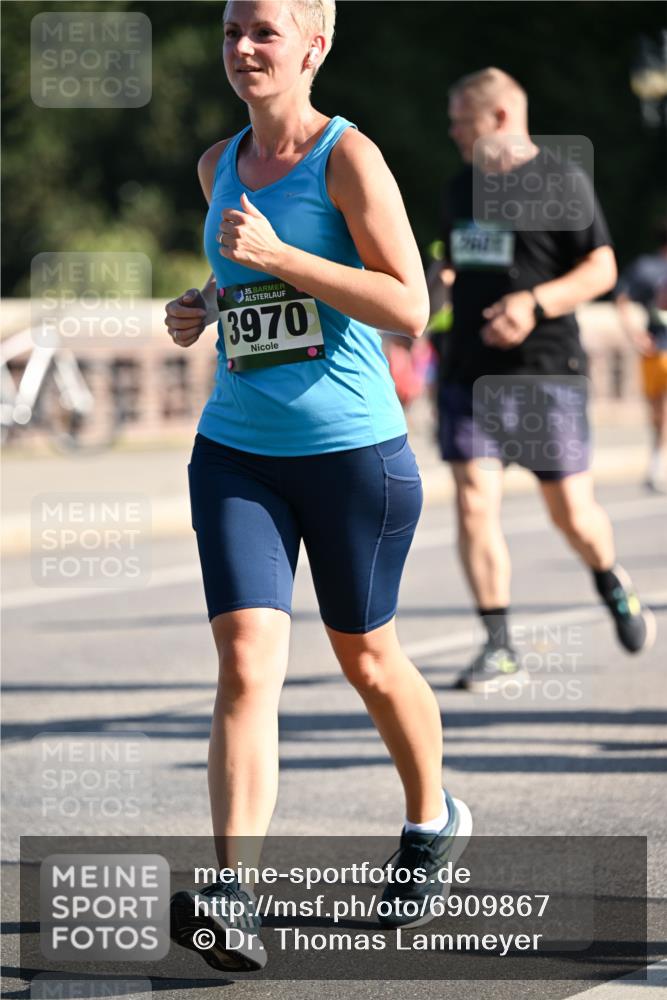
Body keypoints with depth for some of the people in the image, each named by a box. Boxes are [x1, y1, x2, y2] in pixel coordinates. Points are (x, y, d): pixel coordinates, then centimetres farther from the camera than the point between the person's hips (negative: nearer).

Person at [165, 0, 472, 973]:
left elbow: (410, 309, -17)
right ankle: (233, 901, -21)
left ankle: (432, 818, 42)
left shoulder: (349, 157, -10)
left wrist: (276, 256, -22)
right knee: (246, 664, -12)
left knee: (365, 656, 14)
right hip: (236, 450, 4)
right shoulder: (218, 164, 9)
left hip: (353, 449, -4)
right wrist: (205, 307, 6)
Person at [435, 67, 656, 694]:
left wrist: (535, 303, -21)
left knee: (571, 511, 2)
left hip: (545, 373, -5)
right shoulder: (462, 189, 14)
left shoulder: (561, 181, -5)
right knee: (473, 504, -9)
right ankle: (500, 651, -5)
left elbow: (602, 268, -8)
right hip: (469, 373, 5)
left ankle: (612, 585, 36)